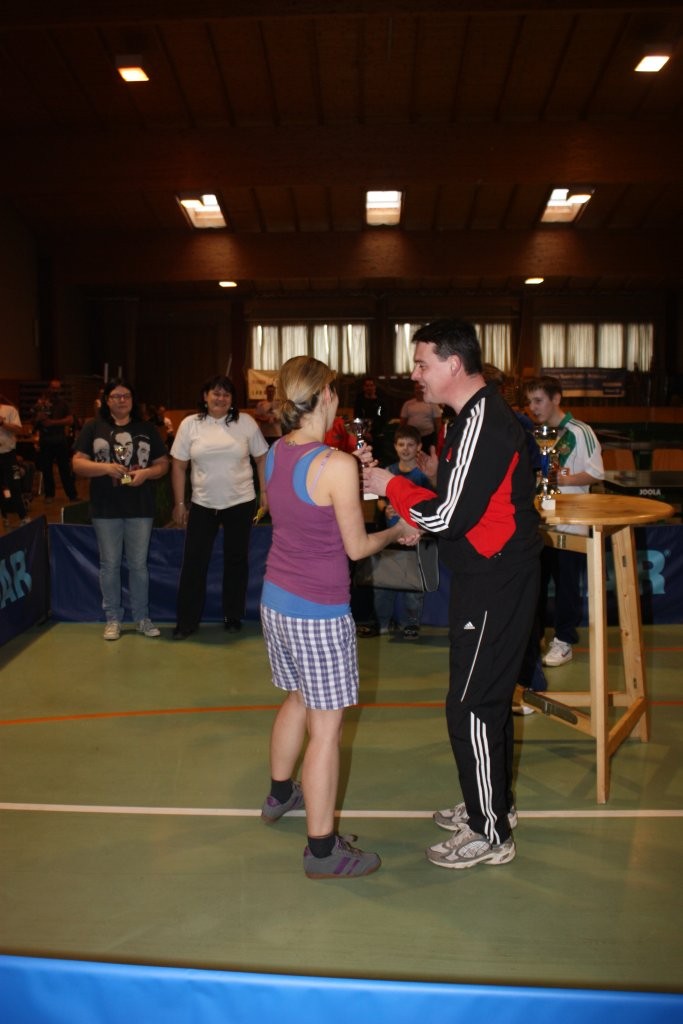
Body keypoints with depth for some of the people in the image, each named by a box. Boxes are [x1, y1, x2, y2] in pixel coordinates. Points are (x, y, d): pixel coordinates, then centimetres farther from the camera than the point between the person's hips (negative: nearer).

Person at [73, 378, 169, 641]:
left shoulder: (147, 429, 6)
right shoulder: (93, 427, 2)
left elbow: (163, 464, 7)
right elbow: (78, 464, -2)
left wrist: (146, 473, -14)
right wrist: (105, 467, -19)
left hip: (140, 508, 1)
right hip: (105, 508, -1)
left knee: (139, 564, 8)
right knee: (110, 564, 8)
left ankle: (142, 617, 19)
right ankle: (113, 618, 19)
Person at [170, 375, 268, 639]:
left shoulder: (246, 422, -2)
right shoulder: (190, 424, -1)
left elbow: (262, 458, 4)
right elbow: (178, 466, 2)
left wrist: (265, 492, -1)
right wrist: (179, 503, 0)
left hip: (240, 503, 0)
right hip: (202, 505, 0)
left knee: (236, 560, 10)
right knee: (194, 562, 3)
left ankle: (233, 616, 25)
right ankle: (187, 621, 14)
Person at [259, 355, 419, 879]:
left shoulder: (276, 454, 3)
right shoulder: (337, 465, -21)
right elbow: (356, 547, -13)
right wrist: (398, 531, 5)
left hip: (276, 598, 8)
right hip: (319, 612, -8)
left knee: (299, 699, 27)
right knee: (327, 727, 2)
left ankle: (280, 793, 46)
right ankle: (322, 848, 13)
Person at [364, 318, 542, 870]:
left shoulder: (484, 424, -22)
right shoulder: (476, 415, 10)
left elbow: (450, 515, -24)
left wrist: (390, 486, -11)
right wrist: (416, 523, 5)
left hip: (496, 586, -10)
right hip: (489, 578, 10)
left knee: (471, 706, -1)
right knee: (489, 698, 20)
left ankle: (491, 835, 14)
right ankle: (493, 804, 37)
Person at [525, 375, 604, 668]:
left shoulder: (580, 432, -9)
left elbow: (596, 474, -11)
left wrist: (562, 479, -20)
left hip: (570, 522, -6)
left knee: (566, 583, 3)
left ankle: (564, 641, 14)